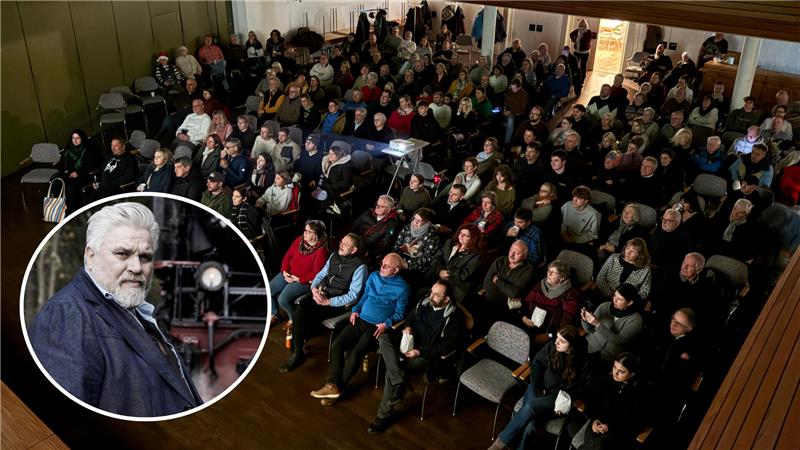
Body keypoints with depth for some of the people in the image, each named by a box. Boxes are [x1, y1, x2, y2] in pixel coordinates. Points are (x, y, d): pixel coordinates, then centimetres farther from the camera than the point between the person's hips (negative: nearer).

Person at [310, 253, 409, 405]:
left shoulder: (402, 287, -2)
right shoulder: (374, 276, 14)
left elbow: (399, 313, -1)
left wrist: (386, 324, -16)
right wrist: (356, 310, 8)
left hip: (377, 327, -5)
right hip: (360, 320, 6)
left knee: (356, 352, -24)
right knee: (337, 345, -16)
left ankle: (339, 387, -8)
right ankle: (332, 385, -15)